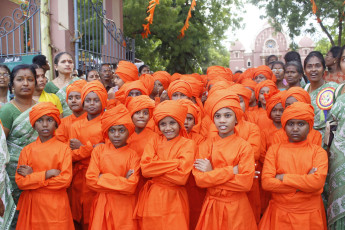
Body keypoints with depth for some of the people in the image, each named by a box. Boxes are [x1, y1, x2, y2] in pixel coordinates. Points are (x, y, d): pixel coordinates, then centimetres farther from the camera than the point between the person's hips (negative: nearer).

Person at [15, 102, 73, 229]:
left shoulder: (64, 148, -4)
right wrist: (47, 174, -15)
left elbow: (66, 180, -13)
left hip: (56, 205, -2)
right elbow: (20, 182, -3)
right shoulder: (27, 150, 4)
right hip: (32, 204, 2)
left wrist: (32, 176, -11)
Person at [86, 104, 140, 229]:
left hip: (124, 207, -1)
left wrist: (103, 178, -11)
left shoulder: (133, 155, -5)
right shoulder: (99, 150, 2)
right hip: (102, 206, 2)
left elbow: (131, 186, -14)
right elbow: (90, 179, -7)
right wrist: (122, 181, -11)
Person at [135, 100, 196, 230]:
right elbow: (145, 169, -10)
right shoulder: (154, 142, 6)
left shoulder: (187, 144, -4)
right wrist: (175, 163, -13)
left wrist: (156, 169, -10)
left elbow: (181, 177, -16)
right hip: (152, 200, 3)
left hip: (174, 201, -3)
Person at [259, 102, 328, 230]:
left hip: (309, 215, 0)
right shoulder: (274, 149, 1)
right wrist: (304, 183, -15)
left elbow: (318, 182, -17)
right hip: (279, 214, 0)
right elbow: (266, 182, -11)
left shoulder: (318, 151, -1)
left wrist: (283, 178, -13)